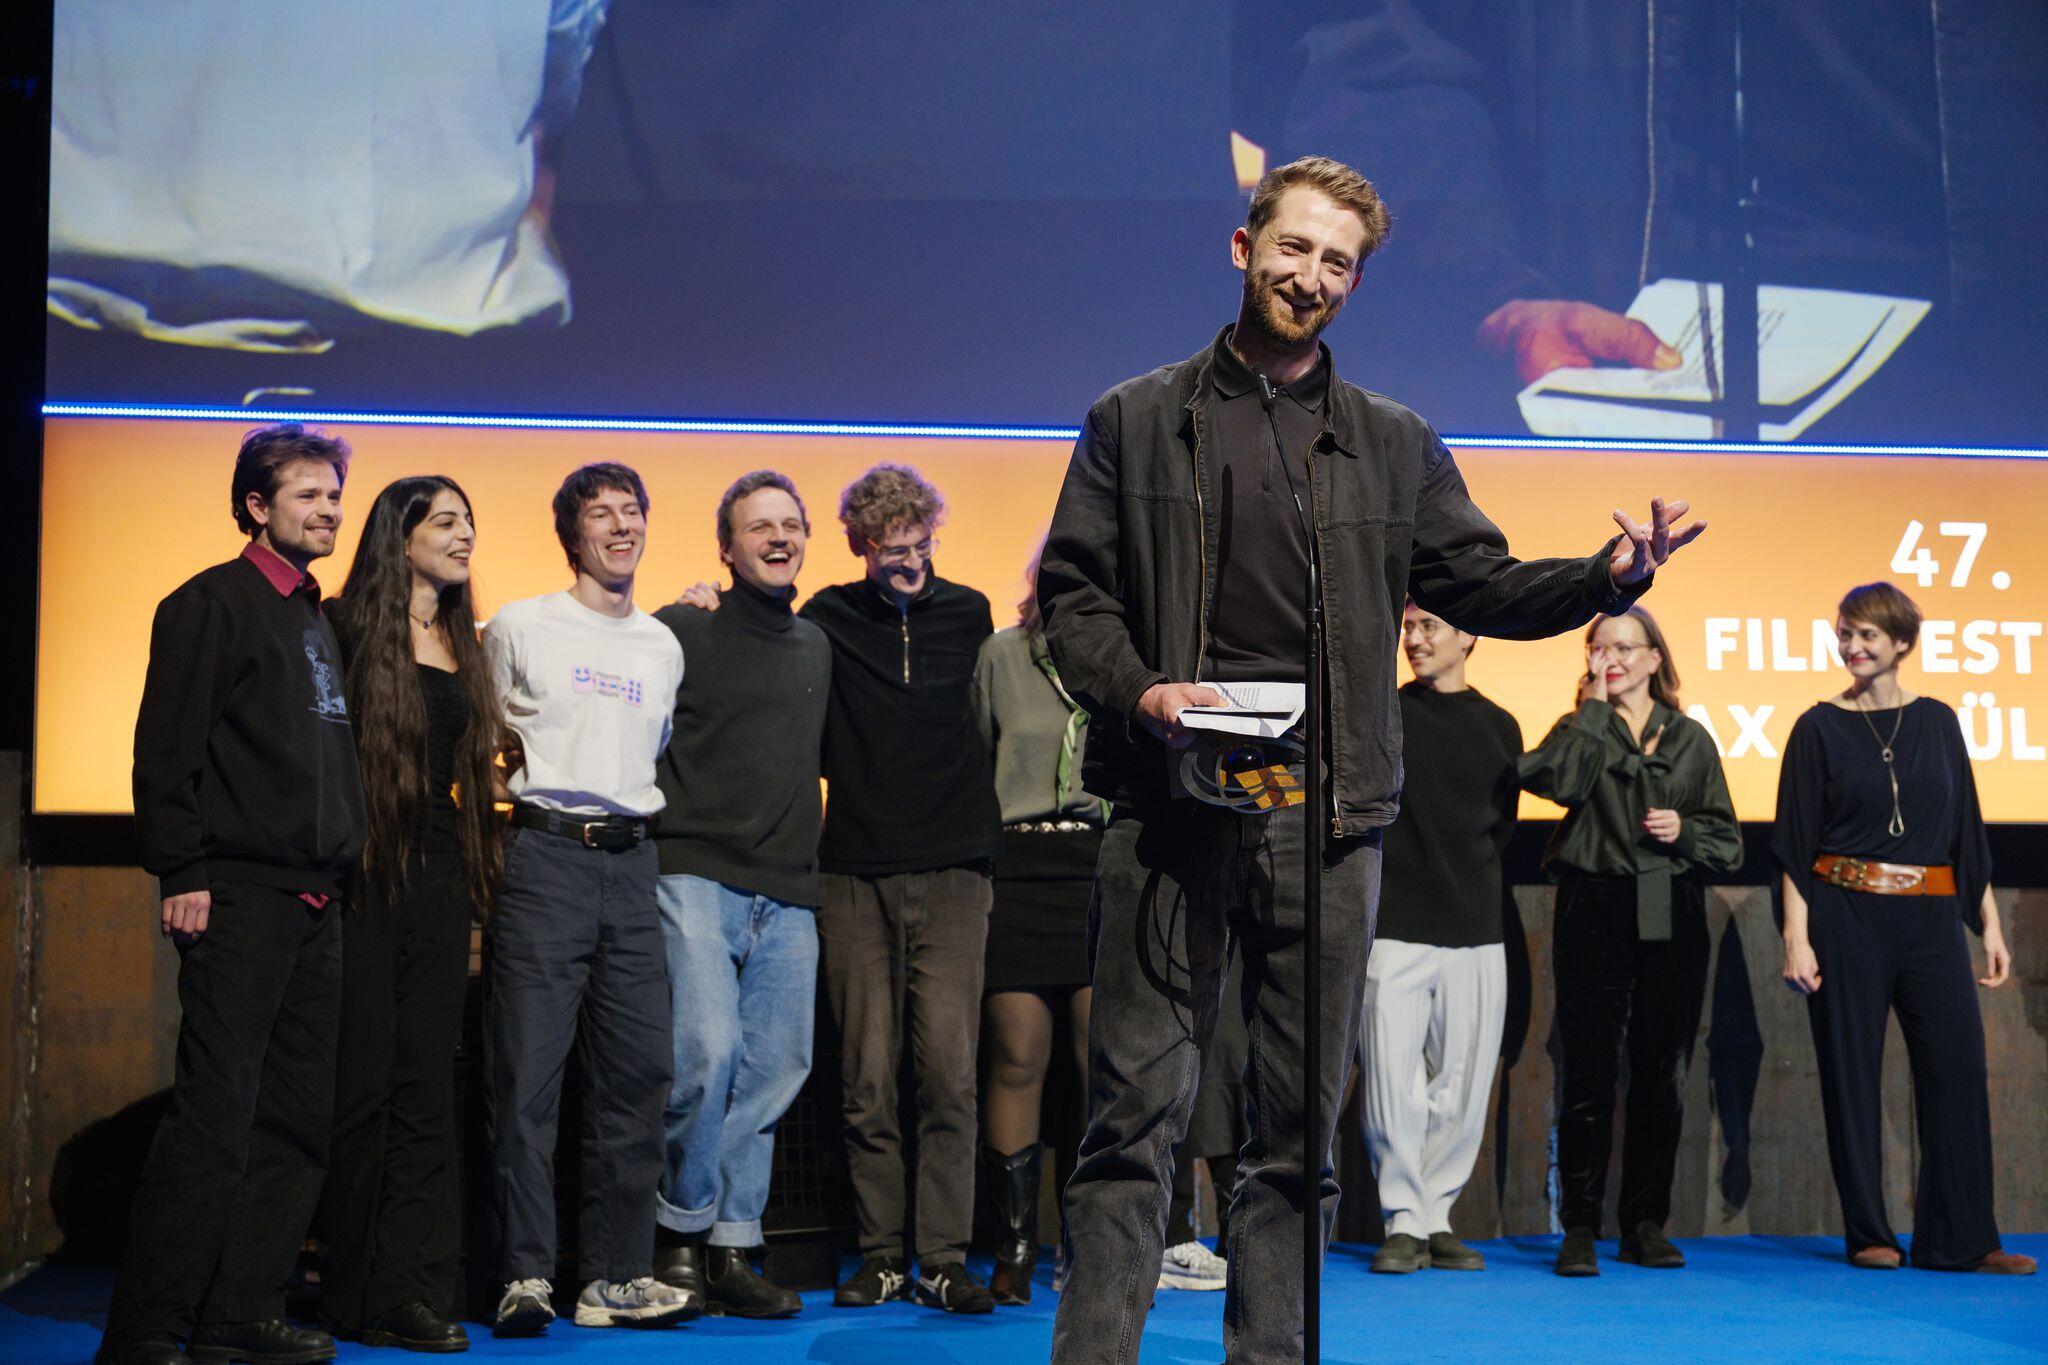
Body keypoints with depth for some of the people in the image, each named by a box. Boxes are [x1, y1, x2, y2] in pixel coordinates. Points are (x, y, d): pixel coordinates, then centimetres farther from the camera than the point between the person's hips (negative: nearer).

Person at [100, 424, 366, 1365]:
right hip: (240, 899, -8)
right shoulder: (213, 602, -4)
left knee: (297, 1119, 8)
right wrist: (181, 875, -16)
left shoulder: (321, 620, 19)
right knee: (216, 1118, -11)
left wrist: (339, 872, 16)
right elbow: (167, 747, -10)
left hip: (315, 901, 8)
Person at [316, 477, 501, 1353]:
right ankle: (353, 1295, 7)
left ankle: (415, 1292, 5)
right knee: (362, 1082, -2)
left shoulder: (461, 647, 17)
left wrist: (472, 866, 11)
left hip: (437, 876, 6)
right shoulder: (346, 630, -3)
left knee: (426, 1084, 3)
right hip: (362, 872, -6)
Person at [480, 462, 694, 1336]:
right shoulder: (519, 629, 5)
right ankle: (526, 1274, 0)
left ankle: (616, 1275, 8)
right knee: (528, 1072, -6)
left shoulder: (665, 646, 18)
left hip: (632, 861, 4)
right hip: (545, 855, -4)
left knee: (638, 1069, 1)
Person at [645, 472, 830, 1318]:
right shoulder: (681, 634, 1)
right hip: (697, 875, -5)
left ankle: (732, 1248, 11)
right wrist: (664, 807, -1)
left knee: (776, 1067, 2)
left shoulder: (817, 648, 17)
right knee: (708, 1050, -17)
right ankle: (681, 1230, 1)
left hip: (788, 895, 5)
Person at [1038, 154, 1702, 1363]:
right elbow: (1072, 591, 7)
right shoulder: (1136, 421, 9)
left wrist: (1611, 575, -4)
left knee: (1302, 1128, 7)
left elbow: (1482, 583, 14)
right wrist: (1135, 691, -11)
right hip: (1172, 804, -2)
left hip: (1330, 818, 2)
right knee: (1138, 1110, -3)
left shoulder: (1398, 445, 16)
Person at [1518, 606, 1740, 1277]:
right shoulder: (1581, 730, 7)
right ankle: (1579, 1229, 1)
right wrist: (1593, 705, -9)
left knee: (1662, 1074, 5)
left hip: (1671, 918, 2)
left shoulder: (1690, 738, 11)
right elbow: (1557, 780, -18)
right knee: (1589, 1073, -4)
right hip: (1595, 912, -2)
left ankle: (1646, 1225, 15)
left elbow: (1728, 843, 12)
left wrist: (1683, 831, -8)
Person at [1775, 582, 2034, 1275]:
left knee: (1959, 1067, -3)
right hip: (1845, 916, -2)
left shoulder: (1936, 722, 9)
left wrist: (1991, 925, 8)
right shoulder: (1819, 728, 2)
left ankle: (1961, 1240, 4)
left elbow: (1967, 829, 13)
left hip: (1930, 918, 2)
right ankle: (1868, 1235, 11)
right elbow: (1795, 841, 0)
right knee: (1852, 1072, 1)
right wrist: (1797, 937, -8)